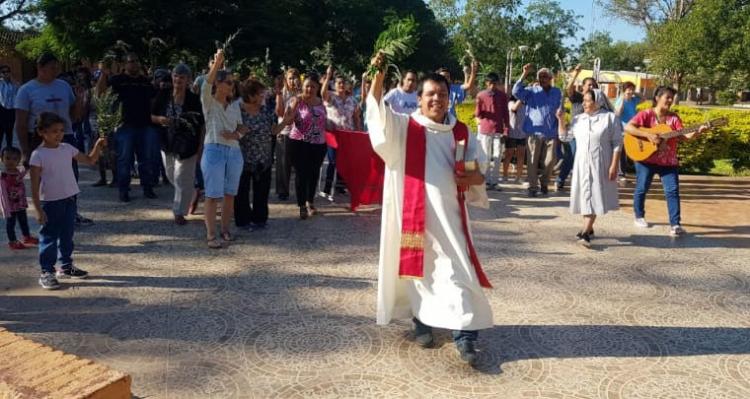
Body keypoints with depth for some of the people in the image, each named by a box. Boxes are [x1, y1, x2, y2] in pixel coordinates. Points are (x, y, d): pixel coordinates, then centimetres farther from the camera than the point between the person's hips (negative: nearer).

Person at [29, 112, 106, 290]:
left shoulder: (67, 149, 2)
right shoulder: (38, 155, -13)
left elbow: (89, 160, 12)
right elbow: (35, 185, -14)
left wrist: (97, 146, -6)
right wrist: (38, 209, -16)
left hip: (69, 199, 6)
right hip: (50, 202, -6)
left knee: (67, 236, 17)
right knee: (49, 237, 2)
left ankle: (66, 266, 31)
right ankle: (46, 272, 10)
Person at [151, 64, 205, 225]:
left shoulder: (194, 99, -11)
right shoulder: (163, 94, -3)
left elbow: (202, 124, -7)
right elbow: (152, 116, 4)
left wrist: (200, 146, -10)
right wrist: (160, 119, -18)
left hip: (187, 146, -4)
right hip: (167, 144, 4)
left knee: (183, 179, -3)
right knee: (172, 176, 18)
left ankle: (179, 212, 8)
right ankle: (191, 194, 44)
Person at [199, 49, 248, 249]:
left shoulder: (234, 105, 13)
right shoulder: (209, 102, -3)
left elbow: (242, 127, 15)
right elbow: (206, 84, -21)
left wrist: (236, 134, -8)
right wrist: (217, 63, -33)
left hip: (234, 151, 5)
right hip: (214, 150, -5)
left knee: (230, 194, 9)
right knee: (213, 195, -5)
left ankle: (225, 230, 21)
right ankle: (211, 235, -1)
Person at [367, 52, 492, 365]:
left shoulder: (462, 133, 8)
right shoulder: (403, 128, 1)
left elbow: (479, 173, 14)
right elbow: (378, 113, -16)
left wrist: (475, 178, -11)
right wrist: (378, 76, -30)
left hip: (448, 215, 1)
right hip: (413, 213, -1)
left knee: (456, 271, -5)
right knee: (418, 268, 8)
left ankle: (464, 335, -4)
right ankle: (422, 322, 26)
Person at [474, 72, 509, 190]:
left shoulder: (502, 96, 6)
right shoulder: (481, 95, 3)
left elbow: (505, 114, 6)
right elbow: (477, 114, 6)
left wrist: (506, 129, 1)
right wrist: (478, 112, -15)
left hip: (498, 130, 1)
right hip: (485, 130, -1)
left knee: (497, 157, -1)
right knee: (486, 157, 3)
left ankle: (495, 181, 4)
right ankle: (486, 181, 9)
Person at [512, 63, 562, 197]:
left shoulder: (557, 93, 11)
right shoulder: (532, 91, 3)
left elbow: (560, 111, 18)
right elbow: (516, 91, -14)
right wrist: (524, 75, -21)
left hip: (551, 133, 2)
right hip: (534, 131, -2)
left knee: (550, 161, 1)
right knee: (533, 161, 1)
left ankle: (544, 183, 24)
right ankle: (533, 186, 10)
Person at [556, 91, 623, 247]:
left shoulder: (610, 118, -6)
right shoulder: (578, 119, 8)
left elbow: (617, 143, -7)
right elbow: (564, 137, 16)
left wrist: (614, 165, -13)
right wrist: (561, 119, 2)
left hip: (600, 164, -5)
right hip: (582, 163, 5)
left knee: (594, 197, -7)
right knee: (585, 196, 9)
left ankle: (585, 232, -10)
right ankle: (589, 228, 23)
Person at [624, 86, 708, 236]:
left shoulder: (674, 117, 7)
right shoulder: (646, 114, -6)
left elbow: (684, 136, -2)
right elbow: (628, 128, -18)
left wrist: (698, 132, -20)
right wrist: (648, 135, -26)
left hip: (669, 162, 3)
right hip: (646, 159, -3)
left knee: (673, 190, -6)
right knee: (642, 189, 9)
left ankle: (675, 224, -6)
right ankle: (639, 216, 30)